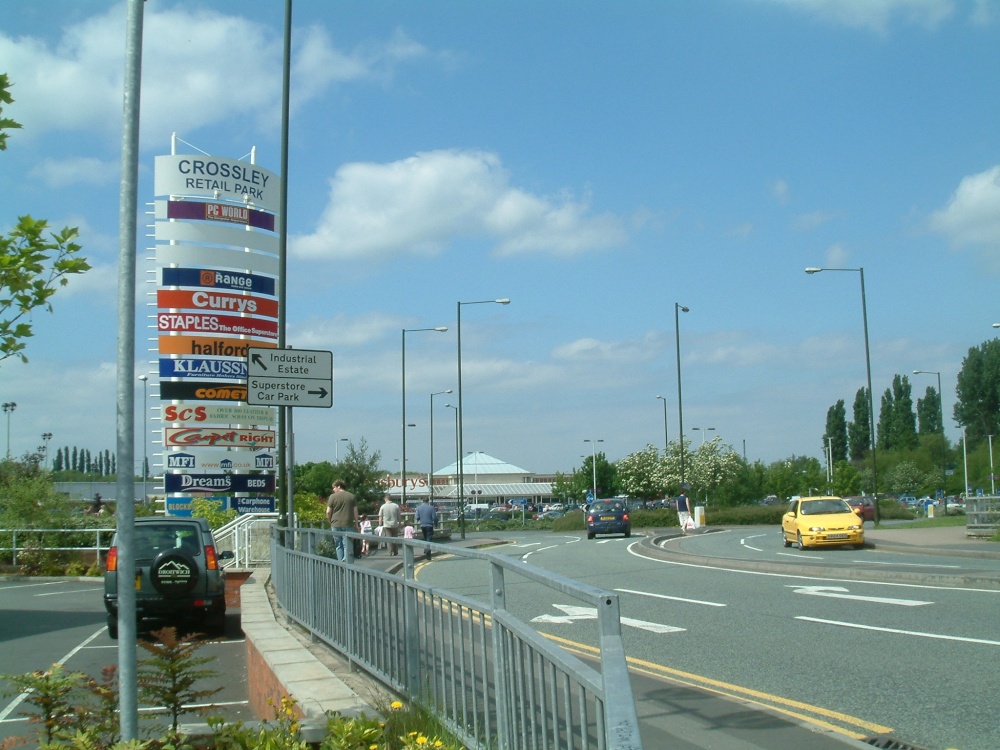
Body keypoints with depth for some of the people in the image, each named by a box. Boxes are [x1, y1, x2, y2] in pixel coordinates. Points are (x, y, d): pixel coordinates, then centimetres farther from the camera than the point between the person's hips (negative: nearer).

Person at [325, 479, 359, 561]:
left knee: (339, 545, 9)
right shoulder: (351, 496, 7)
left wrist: (330, 521, 12)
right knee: (347, 545, -1)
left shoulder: (333, 496, -1)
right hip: (348, 524, 1)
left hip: (336, 524, -1)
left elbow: (328, 512, -3)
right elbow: (355, 511, 6)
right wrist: (356, 523, 12)